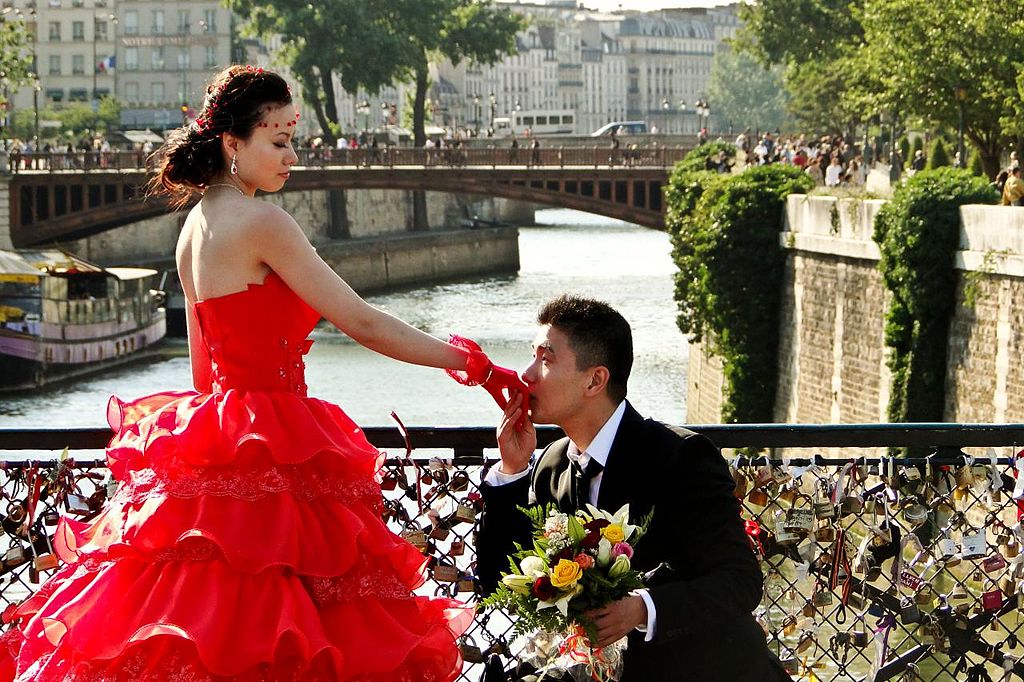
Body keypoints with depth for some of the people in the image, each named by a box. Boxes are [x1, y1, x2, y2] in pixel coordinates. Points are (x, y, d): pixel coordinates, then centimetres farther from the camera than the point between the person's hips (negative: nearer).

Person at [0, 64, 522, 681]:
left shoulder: (195, 226, 12)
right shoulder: (261, 223, -14)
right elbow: (361, 322, -16)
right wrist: (477, 368, -11)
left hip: (212, 432, 9)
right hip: (270, 442, -9)